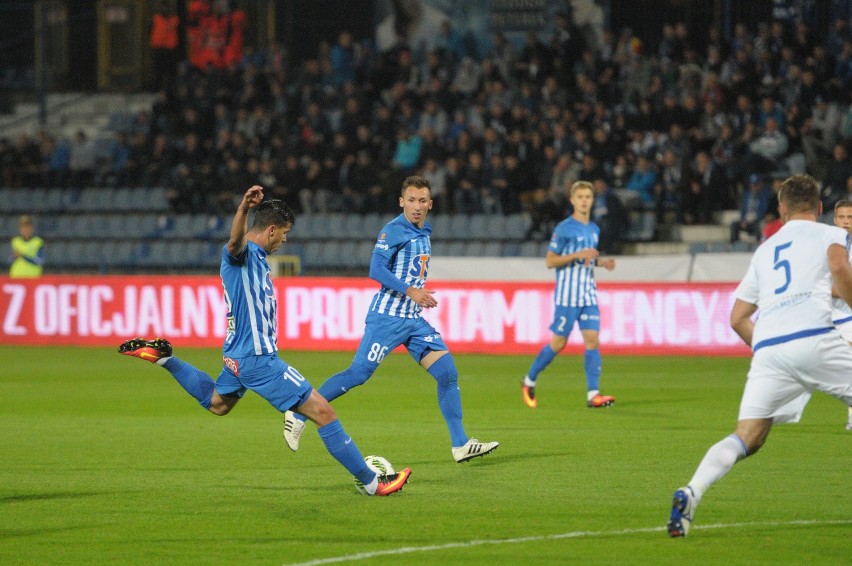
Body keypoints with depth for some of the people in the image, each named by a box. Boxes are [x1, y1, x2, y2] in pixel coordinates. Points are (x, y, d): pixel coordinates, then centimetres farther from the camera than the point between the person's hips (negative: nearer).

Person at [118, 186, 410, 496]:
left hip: (240, 352, 11)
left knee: (217, 404, 38)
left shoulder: (256, 256, 12)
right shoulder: (241, 252, -18)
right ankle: (371, 481, -6)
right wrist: (243, 208, -62)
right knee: (323, 412, -9)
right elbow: (236, 241, -43)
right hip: (257, 357, -11)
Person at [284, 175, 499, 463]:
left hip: (415, 320, 7)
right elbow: (376, 270, -19)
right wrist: (410, 291, -24)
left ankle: (461, 445, -1)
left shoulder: (424, 233, 14)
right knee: (358, 373, -10)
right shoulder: (394, 230, -11)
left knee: (447, 372, -3)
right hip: (387, 317, -7)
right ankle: (298, 415, 3)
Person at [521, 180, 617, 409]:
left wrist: (602, 262, 6)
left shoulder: (594, 229, 13)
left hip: (589, 294, 6)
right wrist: (578, 255, -19)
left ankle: (593, 394, -10)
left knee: (592, 339, -6)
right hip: (567, 294, -6)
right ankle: (529, 381, 18)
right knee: (559, 342, -2)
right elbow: (550, 261, -9)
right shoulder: (564, 229, -8)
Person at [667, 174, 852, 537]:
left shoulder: (765, 250, 31)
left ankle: (692, 493, -23)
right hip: (814, 337, -4)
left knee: (747, 438, 0)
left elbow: (738, 318, 31)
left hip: (767, 348, 4)